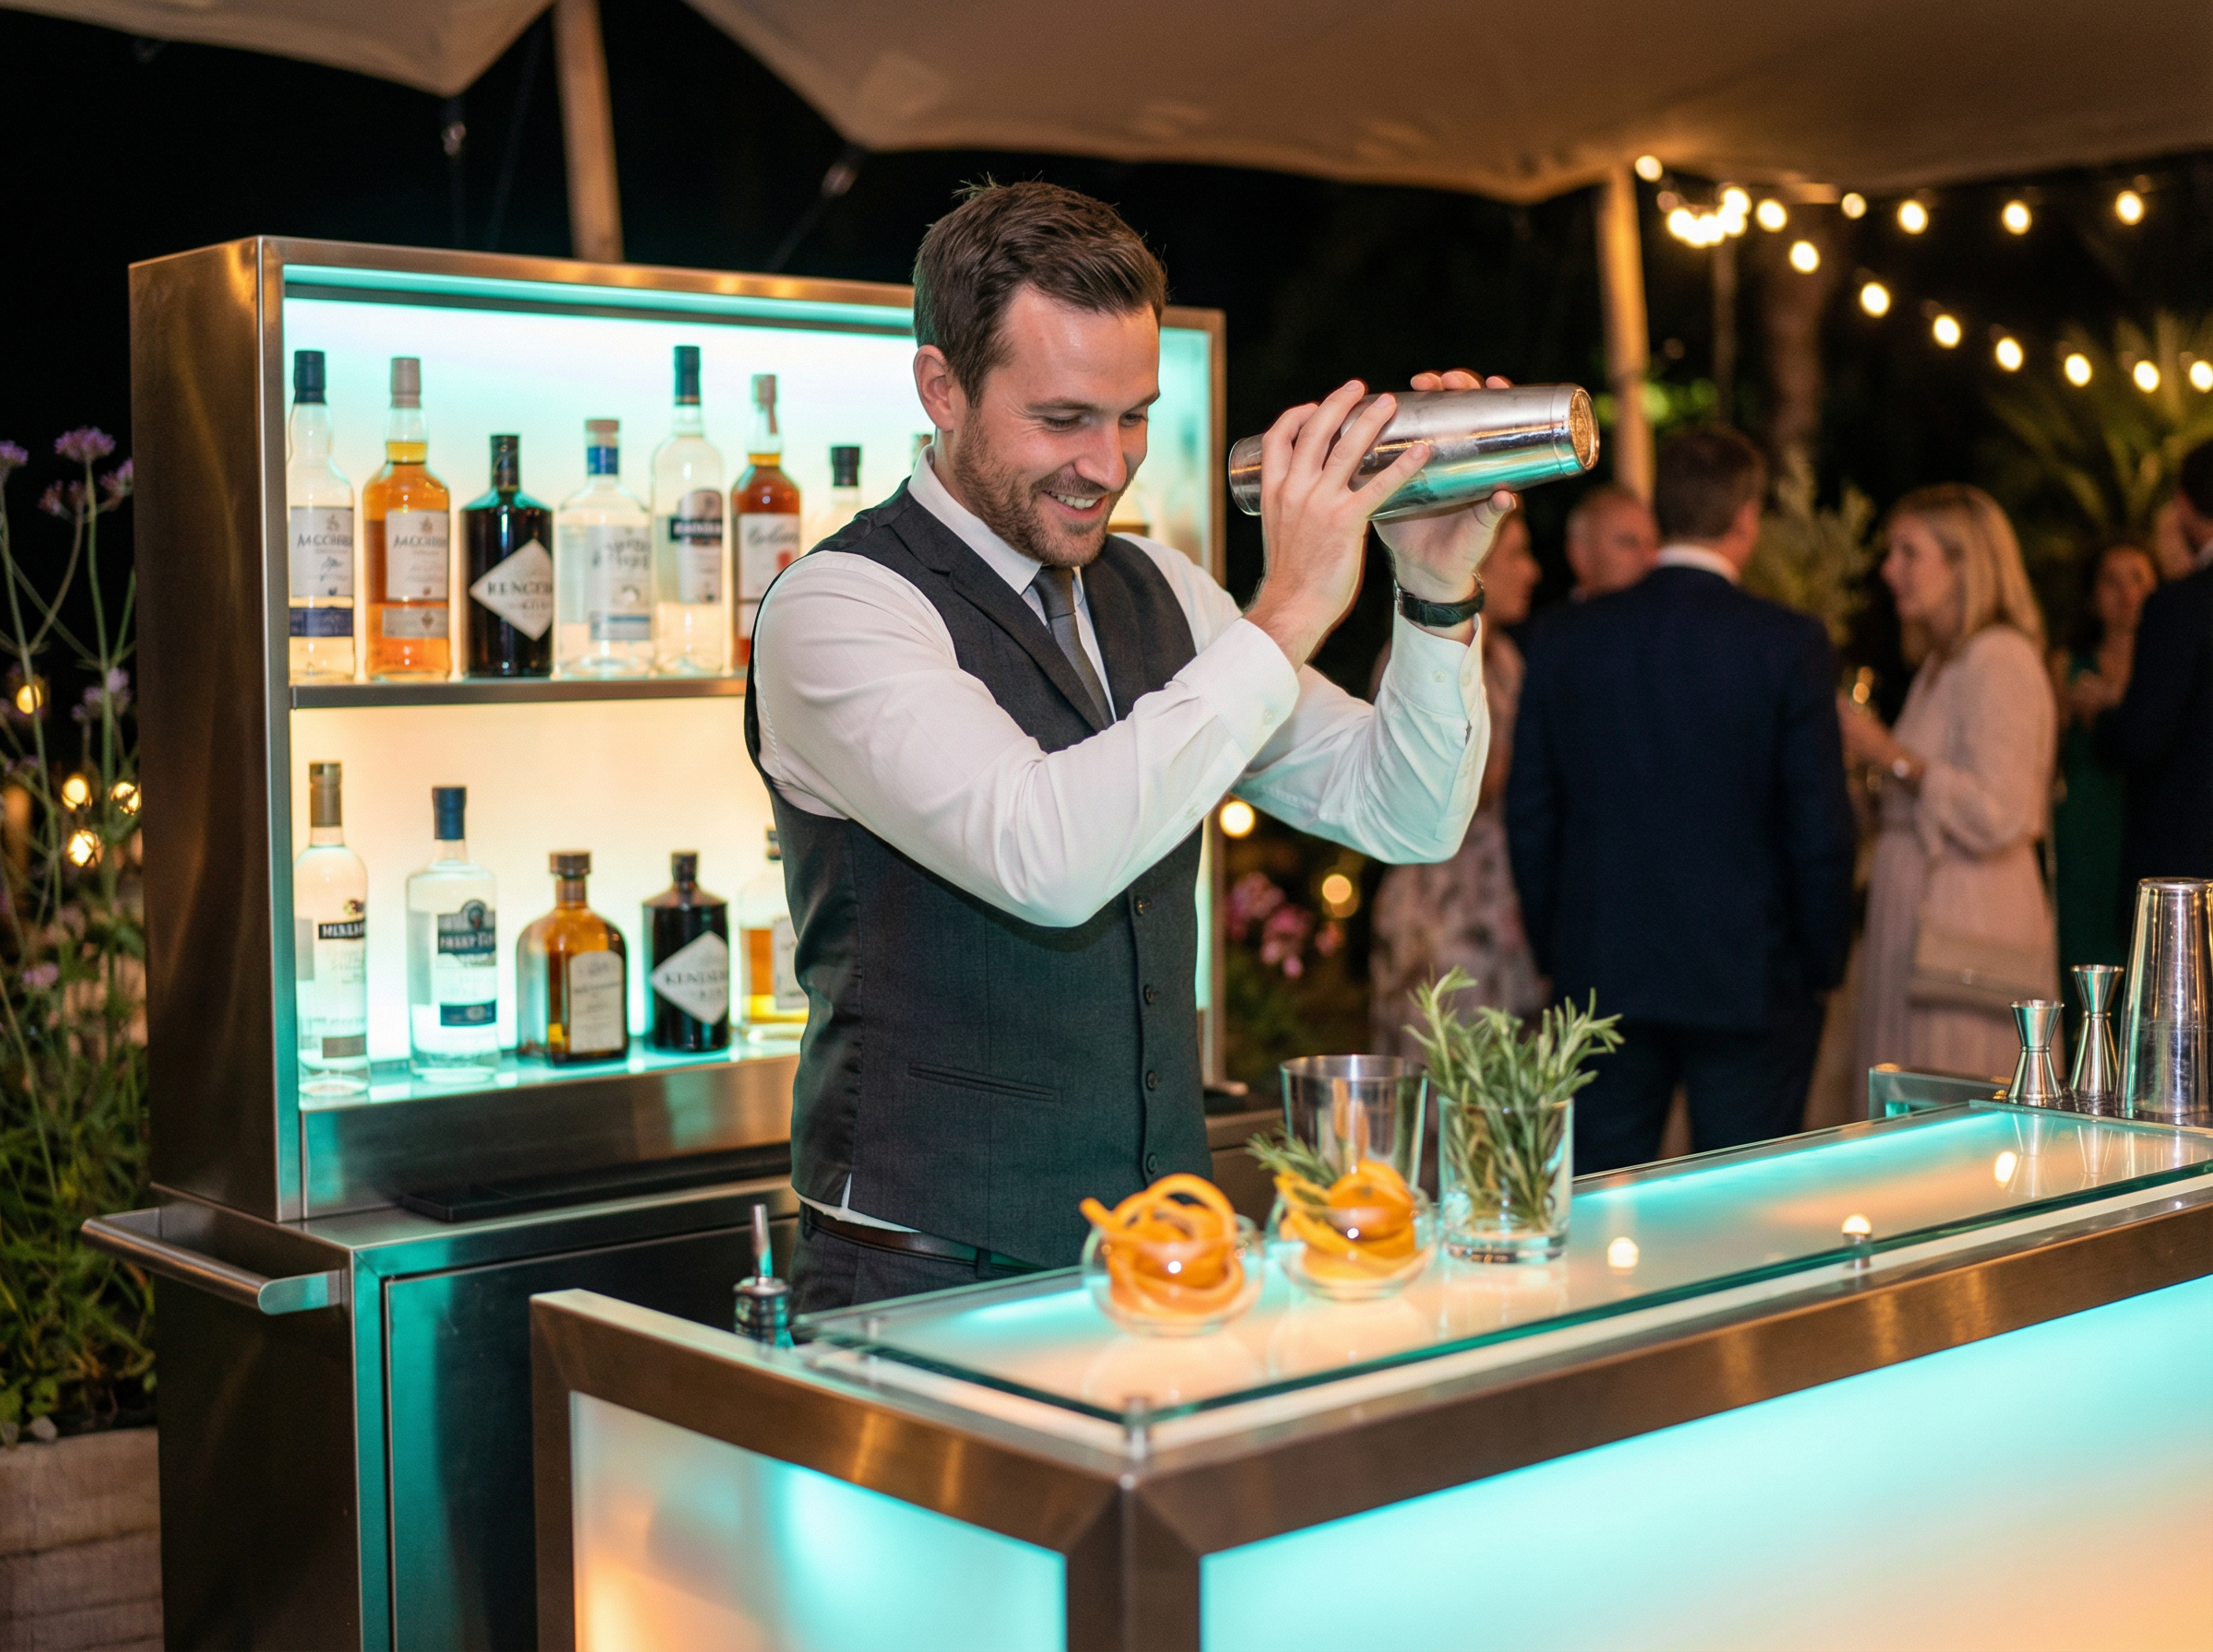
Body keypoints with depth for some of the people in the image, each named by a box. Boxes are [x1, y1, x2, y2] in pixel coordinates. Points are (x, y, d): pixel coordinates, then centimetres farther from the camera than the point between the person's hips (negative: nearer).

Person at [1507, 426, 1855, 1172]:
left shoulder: (1566, 636, 1)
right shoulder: (1789, 644, -8)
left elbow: (1529, 813, 5)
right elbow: (1821, 828, -7)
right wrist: (1821, 965, 5)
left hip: (1602, 978, 3)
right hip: (1748, 983, -3)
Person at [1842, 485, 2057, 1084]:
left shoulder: (2000, 660, -12)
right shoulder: (1941, 664, 19)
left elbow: (1998, 818, -19)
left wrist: (1891, 756, -16)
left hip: (1968, 937, -9)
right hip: (1915, 920, 9)